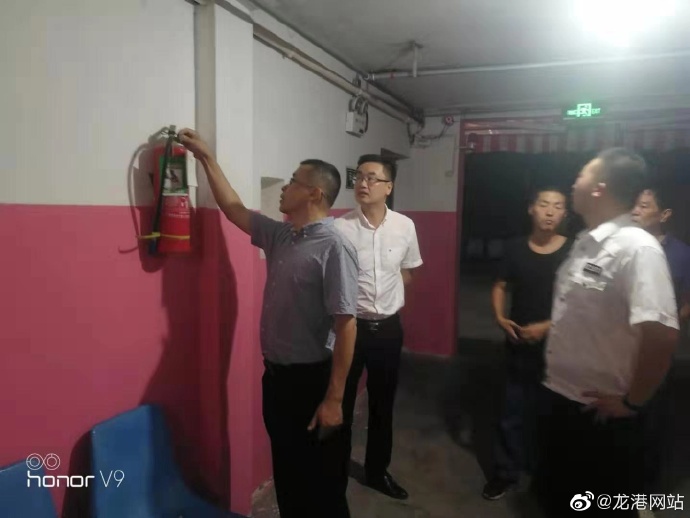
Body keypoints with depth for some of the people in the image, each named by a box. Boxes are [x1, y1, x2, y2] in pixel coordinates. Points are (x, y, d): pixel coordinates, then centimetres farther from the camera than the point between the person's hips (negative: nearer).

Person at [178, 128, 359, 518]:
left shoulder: (334, 247, -20)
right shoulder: (279, 235, 5)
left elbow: (346, 326, -22)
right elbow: (235, 209, 17)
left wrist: (333, 399, -21)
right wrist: (206, 157, 16)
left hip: (312, 380, -8)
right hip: (276, 376, 8)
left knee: (322, 482, 11)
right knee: (286, 473, 23)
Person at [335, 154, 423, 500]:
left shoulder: (405, 226, -3)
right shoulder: (339, 228, -14)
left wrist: (390, 298, 7)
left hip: (388, 327, 4)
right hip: (349, 325, -3)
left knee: (383, 404, 18)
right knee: (341, 402, 10)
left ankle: (377, 470, 39)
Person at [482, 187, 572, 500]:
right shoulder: (516, 248, 0)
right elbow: (500, 287, 9)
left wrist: (547, 326, -17)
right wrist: (499, 317, -7)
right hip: (519, 344, 2)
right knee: (514, 411, 10)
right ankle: (505, 472, 25)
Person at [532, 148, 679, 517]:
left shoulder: (637, 248, -20)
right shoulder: (584, 243, 5)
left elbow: (662, 334, -28)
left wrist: (632, 402, -18)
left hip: (602, 412, -7)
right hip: (558, 397, 7)